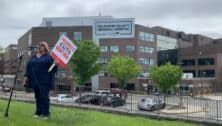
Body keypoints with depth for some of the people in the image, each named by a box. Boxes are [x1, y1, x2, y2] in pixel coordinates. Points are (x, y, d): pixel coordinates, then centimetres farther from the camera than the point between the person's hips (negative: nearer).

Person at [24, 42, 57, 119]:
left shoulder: (48, 57, 1)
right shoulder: (33, 57, 17)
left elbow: (53, 68, -7)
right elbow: (28, 67, 18)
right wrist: (26, 76, 10)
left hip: (44, 81, -5)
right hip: (35, 80, 5)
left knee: (44, 97, -6)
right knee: (37, 97, 11)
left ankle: (46, 113, 1)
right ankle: (38, 112, 20)